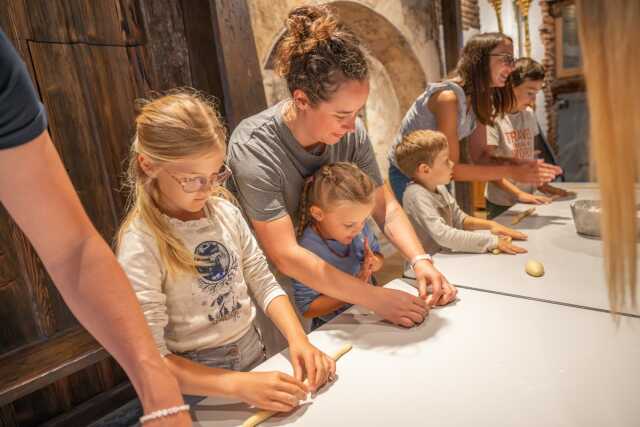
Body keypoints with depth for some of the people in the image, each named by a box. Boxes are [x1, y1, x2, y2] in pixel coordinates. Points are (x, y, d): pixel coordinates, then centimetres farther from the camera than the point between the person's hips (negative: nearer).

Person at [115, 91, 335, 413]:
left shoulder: (225, 212, -2)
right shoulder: (140, 244, -17)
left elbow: (264, 283, 1)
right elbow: (151, 359, -18)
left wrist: (298, 338, -14)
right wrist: (239, 385, -27)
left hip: (255, 357, 3)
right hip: (199, 384, -3)